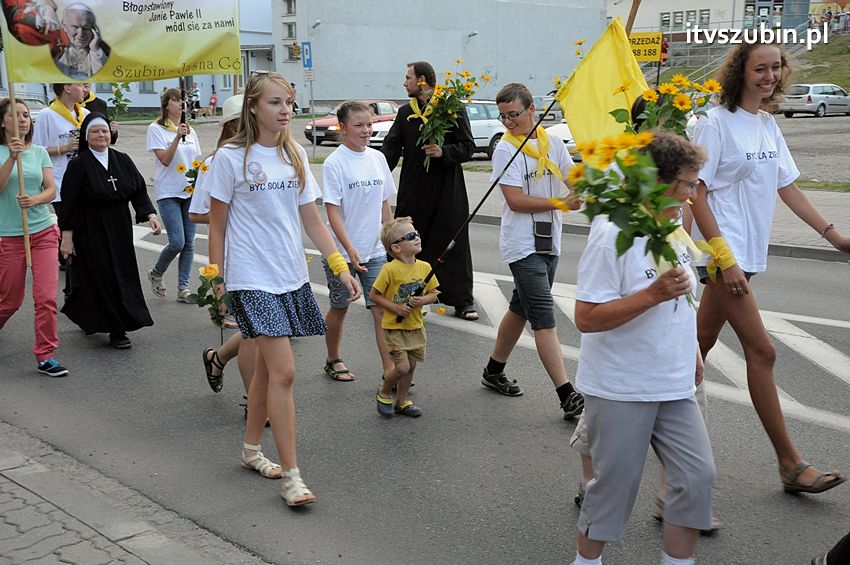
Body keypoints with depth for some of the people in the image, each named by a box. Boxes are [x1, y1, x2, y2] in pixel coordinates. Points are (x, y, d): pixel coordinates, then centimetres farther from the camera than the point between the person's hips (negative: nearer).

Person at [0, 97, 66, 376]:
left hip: (44, 231, 2)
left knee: (47, 297, -5)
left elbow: (51, 190, 1)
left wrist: (34, 200, -20)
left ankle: (45, 356, 3)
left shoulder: (39, 152, 7)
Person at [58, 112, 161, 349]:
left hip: (120, 229, 5)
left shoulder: (122, 160, 5)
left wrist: (150, 214, -13)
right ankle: (117, 331, 5)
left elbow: (139, 190, 3)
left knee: (122, 275, 7)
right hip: (91, 231, -5)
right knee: (102, 278, -4)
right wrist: (67, 236, -11)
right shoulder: (79, 165, -8)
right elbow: (69, 204, -9)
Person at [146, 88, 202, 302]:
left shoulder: (190, 130, 12)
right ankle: (156, 274, 15)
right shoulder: (156, 129, -4)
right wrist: (177, 137, -24)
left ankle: (183, 287, 10)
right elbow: (165, 159, -14)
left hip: (190, 192, 5)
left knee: (189, 242, 3)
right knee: (177, 242, -12)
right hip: (168, 193, -5)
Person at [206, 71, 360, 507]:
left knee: (267, 368, 15)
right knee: (284, 372, -12)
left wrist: (340, 266, 1)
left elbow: (311, 218, 10)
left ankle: (251, 449, 33)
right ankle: (291, 475, -4)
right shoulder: (231, 157, -7)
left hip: (292, 276, 6)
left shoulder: (295, 155, 8)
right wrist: (215, 283, -4)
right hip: (253, 280, -6)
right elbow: (218, 226, -3)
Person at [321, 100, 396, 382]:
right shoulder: (334, 163, -12)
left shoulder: (378, 158, 5)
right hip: (342, 251, -4)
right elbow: (332, 210, -16)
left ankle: (390, 371, -1)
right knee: (339, 308, 13)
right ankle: (333, 361, 33)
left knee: (382, 308, -3)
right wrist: (349, 249, -24)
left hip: (375, 249, 4)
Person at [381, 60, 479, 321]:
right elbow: (391, 148, 5)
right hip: (413, 190, 4)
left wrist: (443, 151, -21)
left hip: (447, 191, -4)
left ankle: (463, 301, 11)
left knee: (454, 244, 2)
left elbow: (468, 147, -4)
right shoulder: (405, 113, 10)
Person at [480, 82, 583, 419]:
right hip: (522, 245, -7)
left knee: (521, 309, 16)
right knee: (544, 316, -12)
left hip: (549, 242, 7)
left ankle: (494, 372, 32)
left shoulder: (552, 144, 10)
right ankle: (568, 396, -14)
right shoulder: (505, 148, -7)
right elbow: (515, 200, -15)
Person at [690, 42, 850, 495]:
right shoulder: (716, 123, -10)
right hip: (723, 254, -7)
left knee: (700, 343, 15)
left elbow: (787, 186, 16)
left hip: (747, 253, 8)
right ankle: (789, 464, 0)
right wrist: (724, 257, -19)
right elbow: (697, 194, -13)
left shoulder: (768, 125, 13)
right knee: (761, 351, -7)